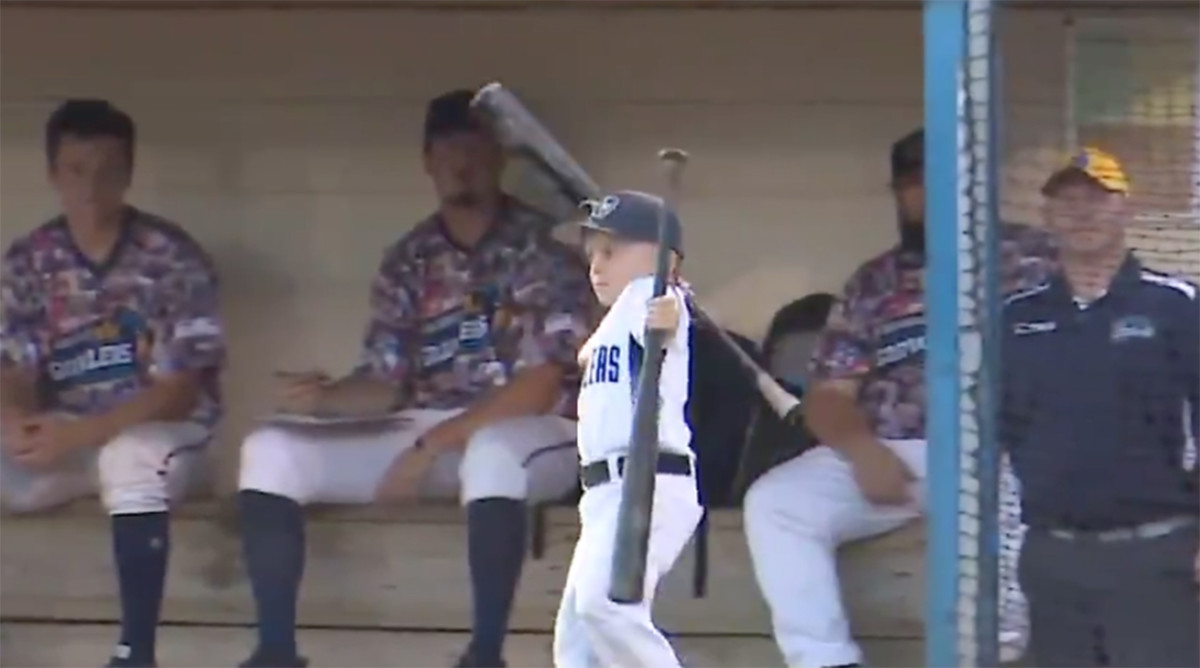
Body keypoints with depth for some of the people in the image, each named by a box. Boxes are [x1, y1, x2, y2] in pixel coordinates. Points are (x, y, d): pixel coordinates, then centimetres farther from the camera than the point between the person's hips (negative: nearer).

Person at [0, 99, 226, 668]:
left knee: (130, 458, -40)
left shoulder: (173, 258, -9)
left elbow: (183, 389, -13)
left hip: (161, 432, -4)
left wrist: (83, 433, -25)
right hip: (62, 435, 4)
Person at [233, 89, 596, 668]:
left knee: (489, 451, -44)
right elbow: (383, 383, 9)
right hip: (424, 434, 6)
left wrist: (434, 444, -19)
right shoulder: (408, 262, 10)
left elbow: (543, 385, -14)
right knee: (270, 450, -13)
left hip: (530, 435, -5)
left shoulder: (544, 251, -6)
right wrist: (323, 396, -14)